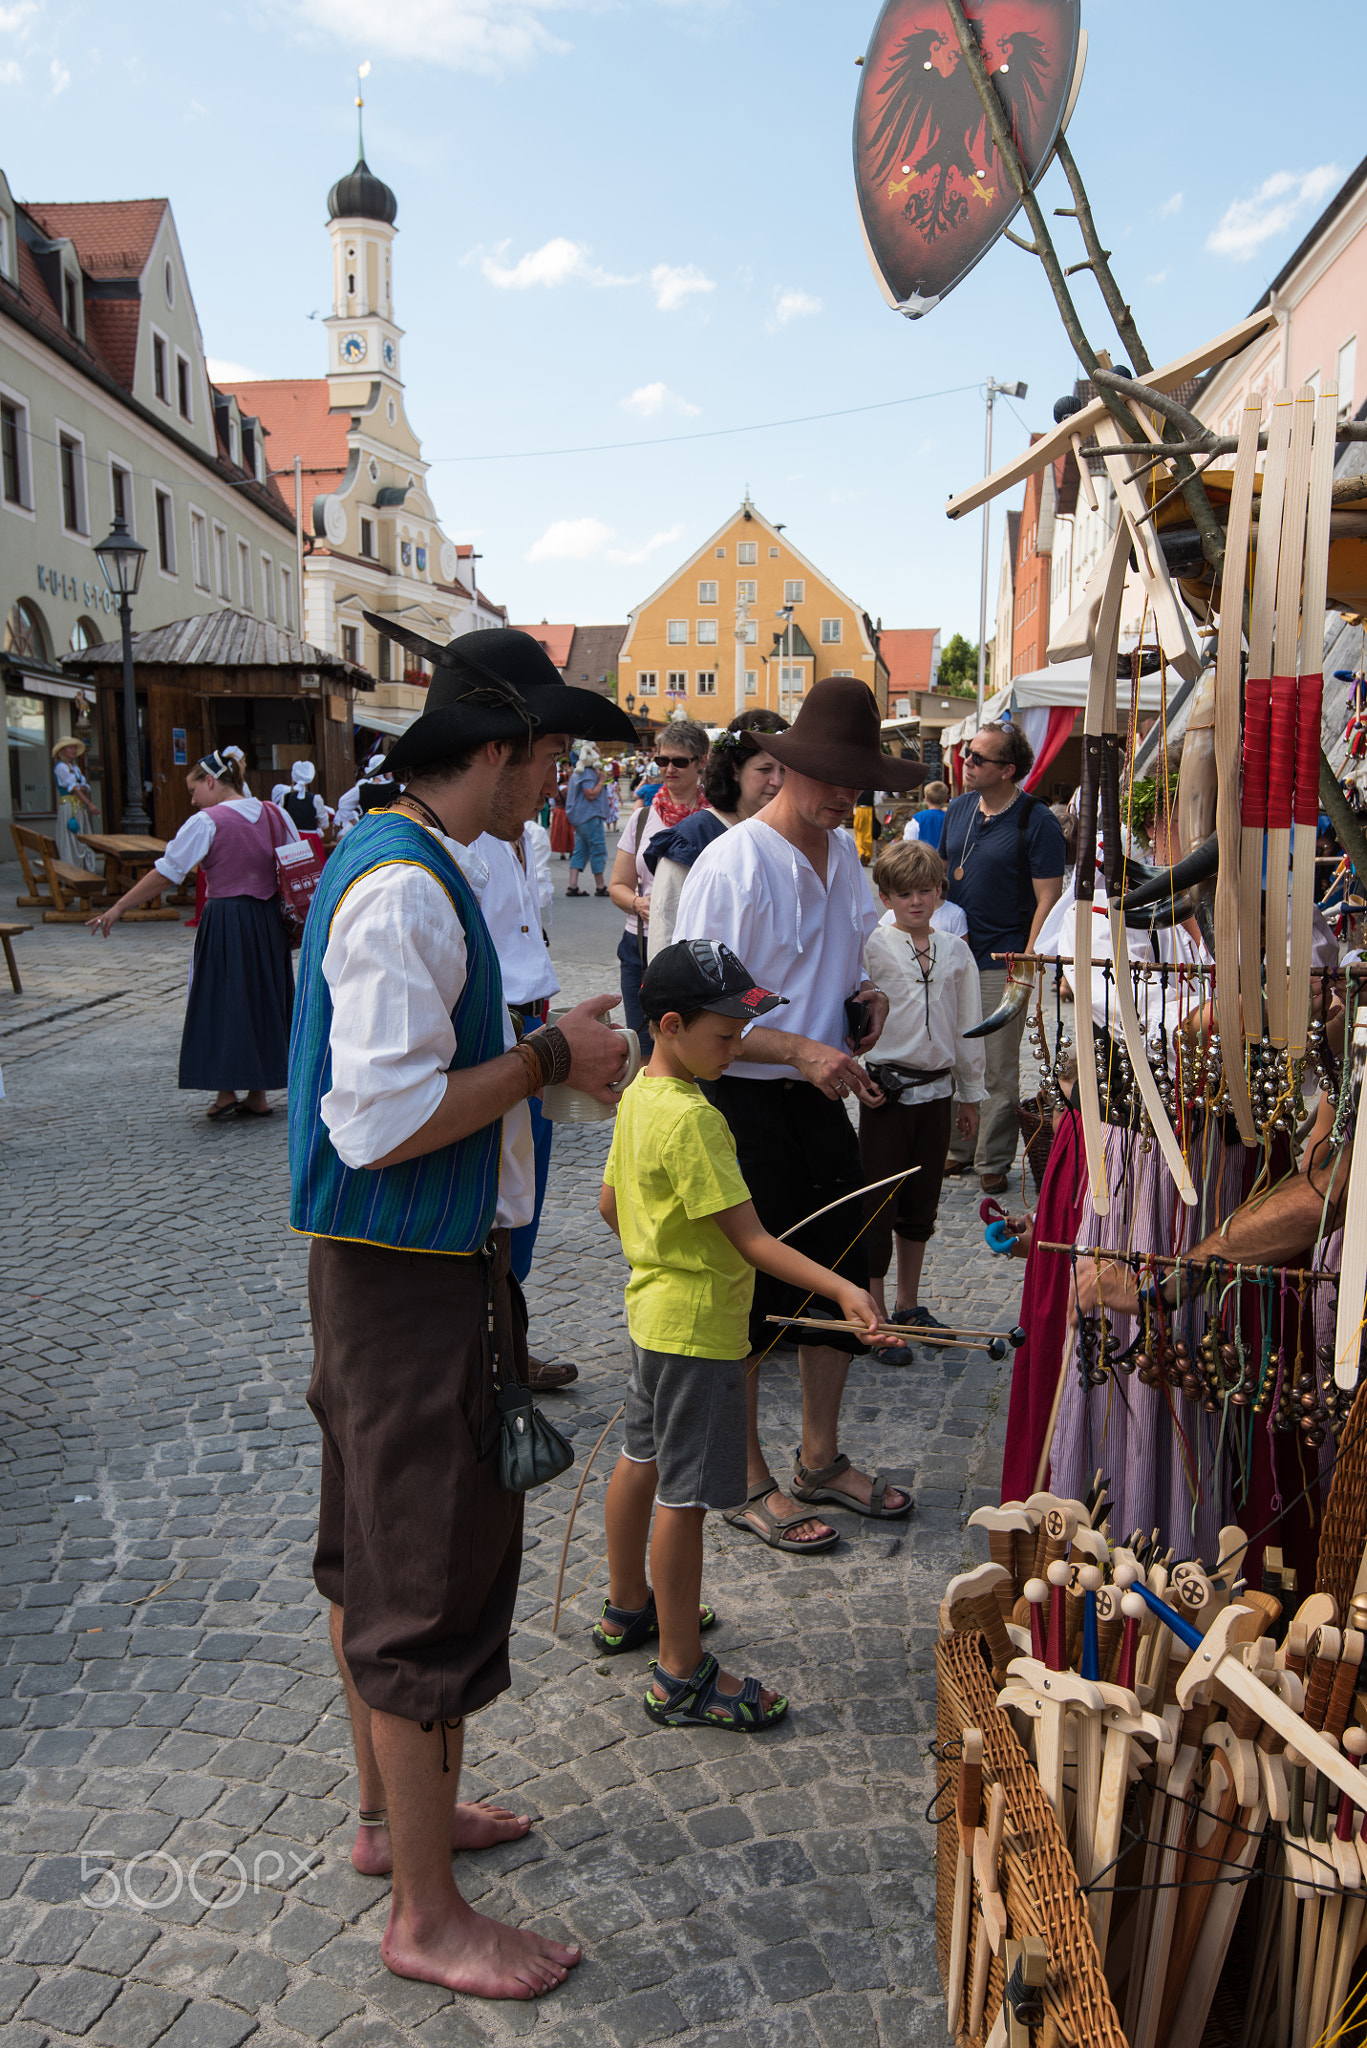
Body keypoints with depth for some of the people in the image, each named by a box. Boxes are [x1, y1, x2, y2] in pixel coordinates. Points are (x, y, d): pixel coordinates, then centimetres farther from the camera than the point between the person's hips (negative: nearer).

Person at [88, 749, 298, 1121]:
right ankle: (257, 1094, 16)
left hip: (226, 919, -5)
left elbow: (165, 873, -9)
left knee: (222, 1003, 6)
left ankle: (226, 1092, 9)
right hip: (269, 920, 5)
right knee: (261, 999, 12)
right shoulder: (275, 815, 5)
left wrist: (118, 908, -2)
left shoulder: (206, 822, -9)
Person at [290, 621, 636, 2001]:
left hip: (385, 1266, 11)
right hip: (411, 1279, -11)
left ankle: (393, 1812, 43)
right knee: (431, 1585, 3)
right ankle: (427, 1916, 22)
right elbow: (381, 1124, -27)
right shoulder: (405, 890, -22)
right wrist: (547, 1060, -18)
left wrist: (546, 1044, 9)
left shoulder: (400, 863, 10)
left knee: (375, 1551, 22)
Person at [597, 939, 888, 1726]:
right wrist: (841, 1288, -31)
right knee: (685, 1495, 0)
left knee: (644, 1459, 23)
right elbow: (751, 1239, -27)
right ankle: (682, 1675, 12)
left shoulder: (639, 1095, 4)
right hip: (699, 1327, -10)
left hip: (654, 1308, 10)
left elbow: (611, 1205, 13)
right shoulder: (692, 1118, -25)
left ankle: (628, 1608, 41)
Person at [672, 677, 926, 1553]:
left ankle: (822, 1459, 34)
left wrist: (866, 992, 2)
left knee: (843, 1276, 14)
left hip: (821, 1098, 8)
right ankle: (749, 1482, 23)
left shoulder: (845, 856, 9)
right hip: (743, 1104, -8)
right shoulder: (731, 866, -17)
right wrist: (803, 1050, -25)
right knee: (751, 1298, 4)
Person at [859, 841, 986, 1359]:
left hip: (937, 1090, 5)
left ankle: (908, 1306, 28)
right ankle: (875, 1317, 10)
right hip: (886, 1089, -4)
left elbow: (968, 1025, 12)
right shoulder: (871, 948, -7)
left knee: (922, 1202, 13)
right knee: (878, 1203, 0)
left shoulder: (955, 952, 6)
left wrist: (971, 1093, 14)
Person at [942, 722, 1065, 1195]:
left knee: (999, 1070, 2)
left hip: (1002, 962, -6)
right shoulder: (958, 809, 9)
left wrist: (1027, 961, -16)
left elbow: (1048, 897, -10)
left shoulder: (1036, 820, -9)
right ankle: (957, 1150, 25)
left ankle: (993, 1161, 14)